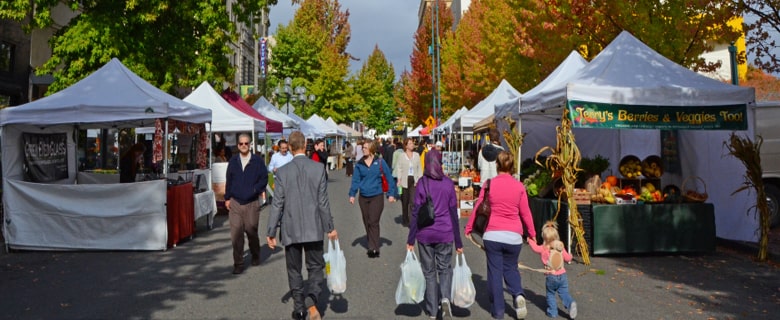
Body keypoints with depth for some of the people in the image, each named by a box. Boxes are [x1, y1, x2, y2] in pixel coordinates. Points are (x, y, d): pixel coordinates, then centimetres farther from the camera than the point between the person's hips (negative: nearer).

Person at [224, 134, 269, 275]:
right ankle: (238, 263, 5)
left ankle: (255, 256, 34)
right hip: (235, 202, 2)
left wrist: (255, 190, -11)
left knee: (251, 231, 9)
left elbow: (264, 178, 1)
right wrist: (227, 198, 9)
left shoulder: (257, 161, -1)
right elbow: (228, 180, 12)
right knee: (236, 234, -3)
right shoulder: (233, 161, 8)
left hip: (252, 203, -2)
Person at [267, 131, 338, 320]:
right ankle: (311, 301, -12)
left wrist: (272, 232, 2)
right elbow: (323, 202, -4)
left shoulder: (282, 172, -6)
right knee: (316, 268, 10)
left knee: (294, 271, 15)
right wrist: (330, 228, 6)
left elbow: (278, 204, -5)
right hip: (314, 229, 0)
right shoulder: (318, 169, -6)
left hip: (290, 230, 0)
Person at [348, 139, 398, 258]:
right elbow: (355, 180, 5)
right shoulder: (359, 164, 4)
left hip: (377, 196, -4)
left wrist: (391, 194, -3)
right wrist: (352, 194, -4)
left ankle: (374, 248, -6)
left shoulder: (380, 162, -3)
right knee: (367, 223, 10)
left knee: (373, 222, -11)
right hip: (363, 197, 4)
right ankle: (372, 246, 23)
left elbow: (389, 178, 1)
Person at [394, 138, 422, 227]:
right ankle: (405, 220, 23)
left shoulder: (416, 155, 8)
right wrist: (399, 179, -9)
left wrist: (420, 179, 2)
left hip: (414, 180, 1)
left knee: (413, 200, -12)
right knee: (405, 201, 9)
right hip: (405, 180, -1)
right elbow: (398, 168, 0)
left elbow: (419, 168, 11)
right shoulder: (401, 156, 1)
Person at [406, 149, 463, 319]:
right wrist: (458, 242, 7)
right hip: (445, 234, 1)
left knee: (429, 272, 12)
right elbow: (454, 213, 1)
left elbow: (416, 213, -6)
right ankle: (445, 298, -9)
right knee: (445, 269, 15)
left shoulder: (422, 183, -5)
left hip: (425, 234, -1)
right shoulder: (448, 183, -1)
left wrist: (410, 240, 1)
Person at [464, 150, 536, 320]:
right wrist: (532, 233, 19)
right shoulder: (519, 186, 0)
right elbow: (525, 212, 6)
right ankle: (518, 295, -4)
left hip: (493, 235, -1)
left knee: (495, 272, 9)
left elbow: (478, 208, 2)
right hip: (514, 236, 1)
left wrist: (468, 228, 13)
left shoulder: (489, 184, -3)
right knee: (510, 268, 21)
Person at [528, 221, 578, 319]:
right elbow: (568, 258, 11)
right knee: (564, 293, 8)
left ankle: (552, 312, 14)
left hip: (550, 276, -2)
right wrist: (570, 255, 34)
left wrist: (530, 240, 29)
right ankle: (571, 303, -19)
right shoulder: (561, 248, 2)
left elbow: (535, 247, 12)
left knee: (550, 294, 15)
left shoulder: (543, 249, -6)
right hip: (562, 275, 2)